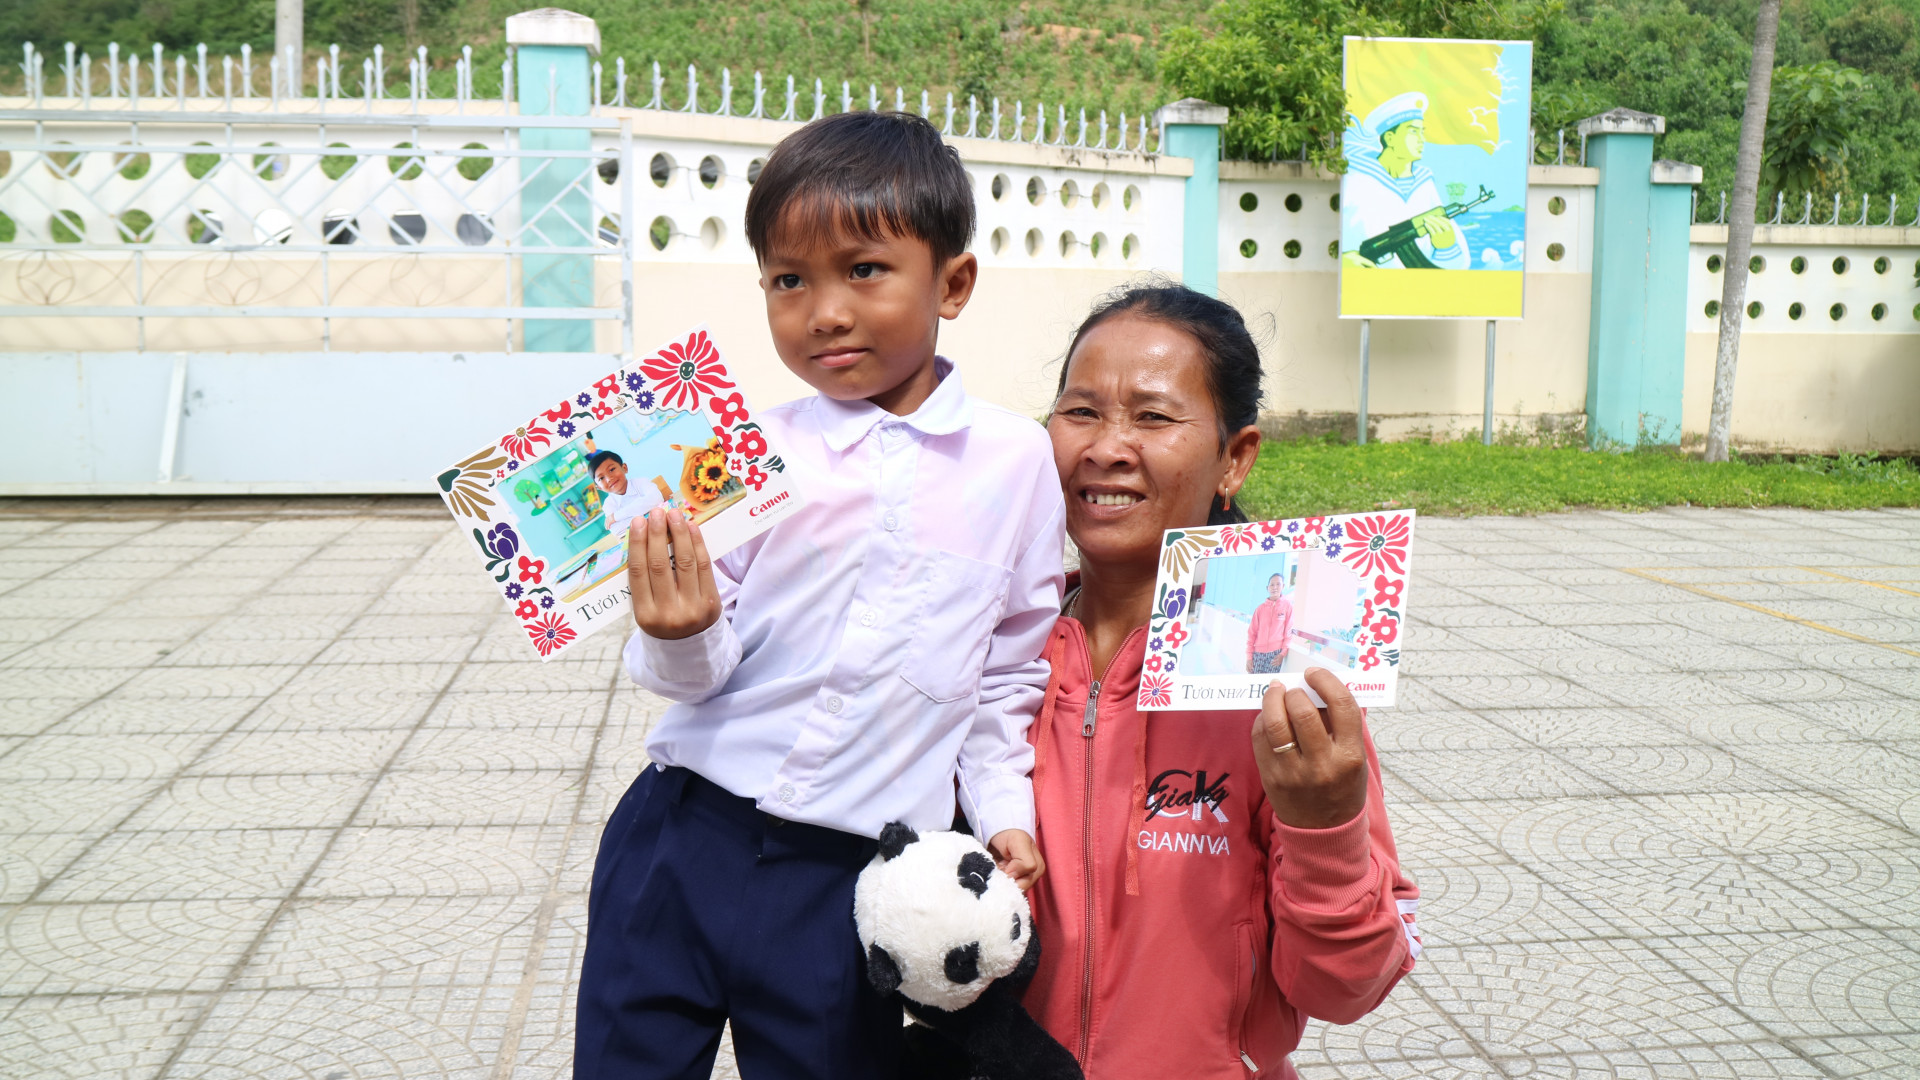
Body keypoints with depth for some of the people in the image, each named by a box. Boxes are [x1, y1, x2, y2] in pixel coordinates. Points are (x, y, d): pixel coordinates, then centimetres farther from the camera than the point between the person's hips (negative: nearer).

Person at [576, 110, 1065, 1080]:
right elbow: (695, 674, -1)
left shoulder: (1017, 460, -1)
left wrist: (1004, 811, 3)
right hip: (685, 838, 1)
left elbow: (1011, 670, 9)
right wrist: (680, 635, -21)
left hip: (849, 881, 0)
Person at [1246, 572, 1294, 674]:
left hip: (1276, 653, -2)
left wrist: (1282, 654, -8)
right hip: (1258, 653, 2)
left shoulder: (1288, 606, 2)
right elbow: (1252, 633, 7)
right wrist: (1249, 657, 2)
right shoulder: (1260, 608, 7)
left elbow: (1289, 631, -1)